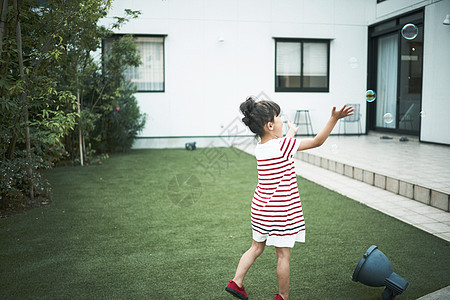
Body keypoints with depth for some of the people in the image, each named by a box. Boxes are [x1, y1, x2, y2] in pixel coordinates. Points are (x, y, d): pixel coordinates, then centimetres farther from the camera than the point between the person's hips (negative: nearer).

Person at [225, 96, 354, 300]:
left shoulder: (260, 148, 2)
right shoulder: (282, 145, -20)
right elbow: (317, 141, -15)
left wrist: (291, 132, 38)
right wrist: (334, 118, -14)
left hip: (261, 208, 8)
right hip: (280, 211, -7)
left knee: (257, 247, 22)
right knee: (283, 255, 8)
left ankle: (236, 282, 23)